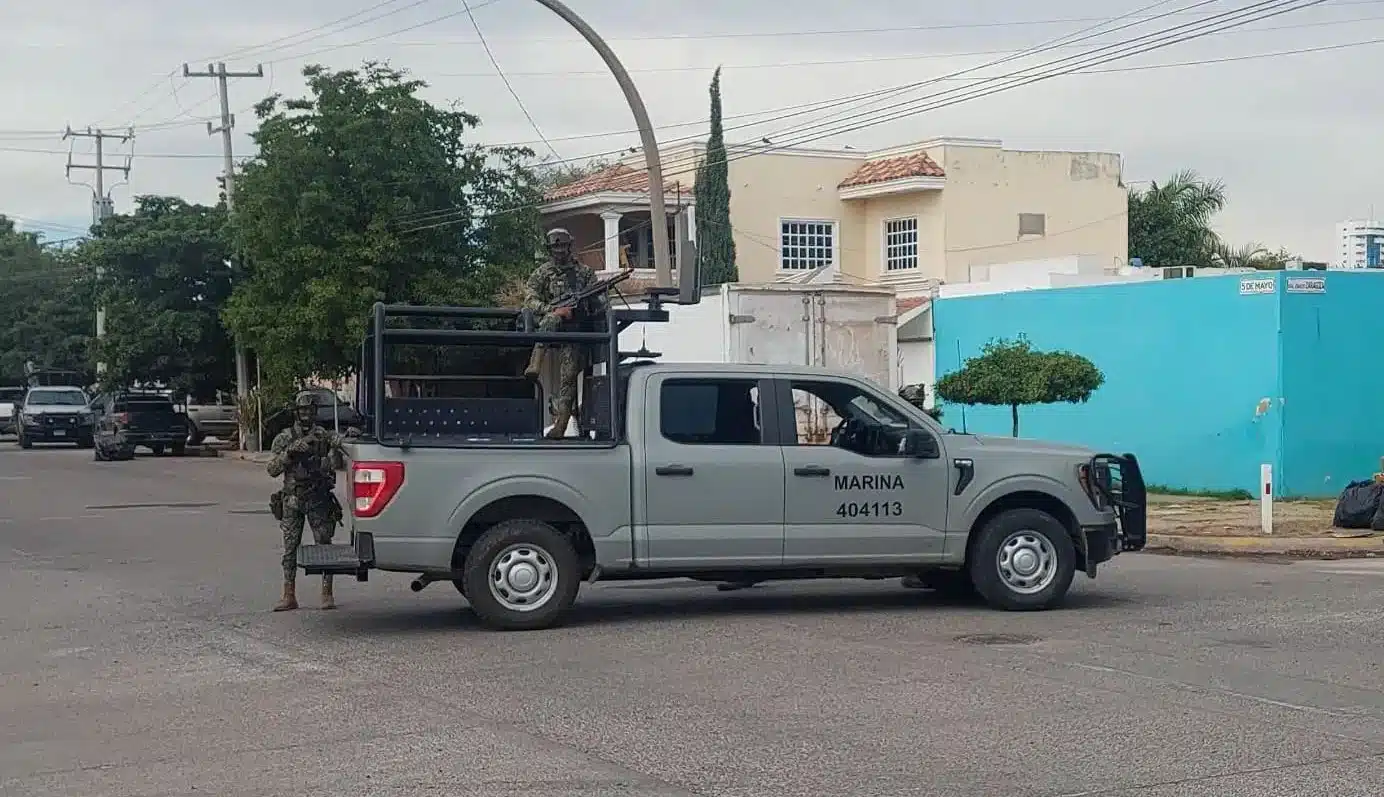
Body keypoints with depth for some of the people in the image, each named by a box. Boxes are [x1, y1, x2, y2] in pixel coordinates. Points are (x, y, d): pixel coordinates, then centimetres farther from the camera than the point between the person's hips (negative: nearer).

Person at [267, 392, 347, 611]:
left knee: (324, 546, -2)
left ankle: (327, 594, 4)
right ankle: (289, 597, 7)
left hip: (319, 500, -1)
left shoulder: (325, 436, 3)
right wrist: (289, 453, -15)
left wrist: (335, 451, -25)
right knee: (290, 549, 2)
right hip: (292, 500, 1)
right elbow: (272, 469, -1)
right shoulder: (284, 439, 5)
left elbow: (341, 463, -6)